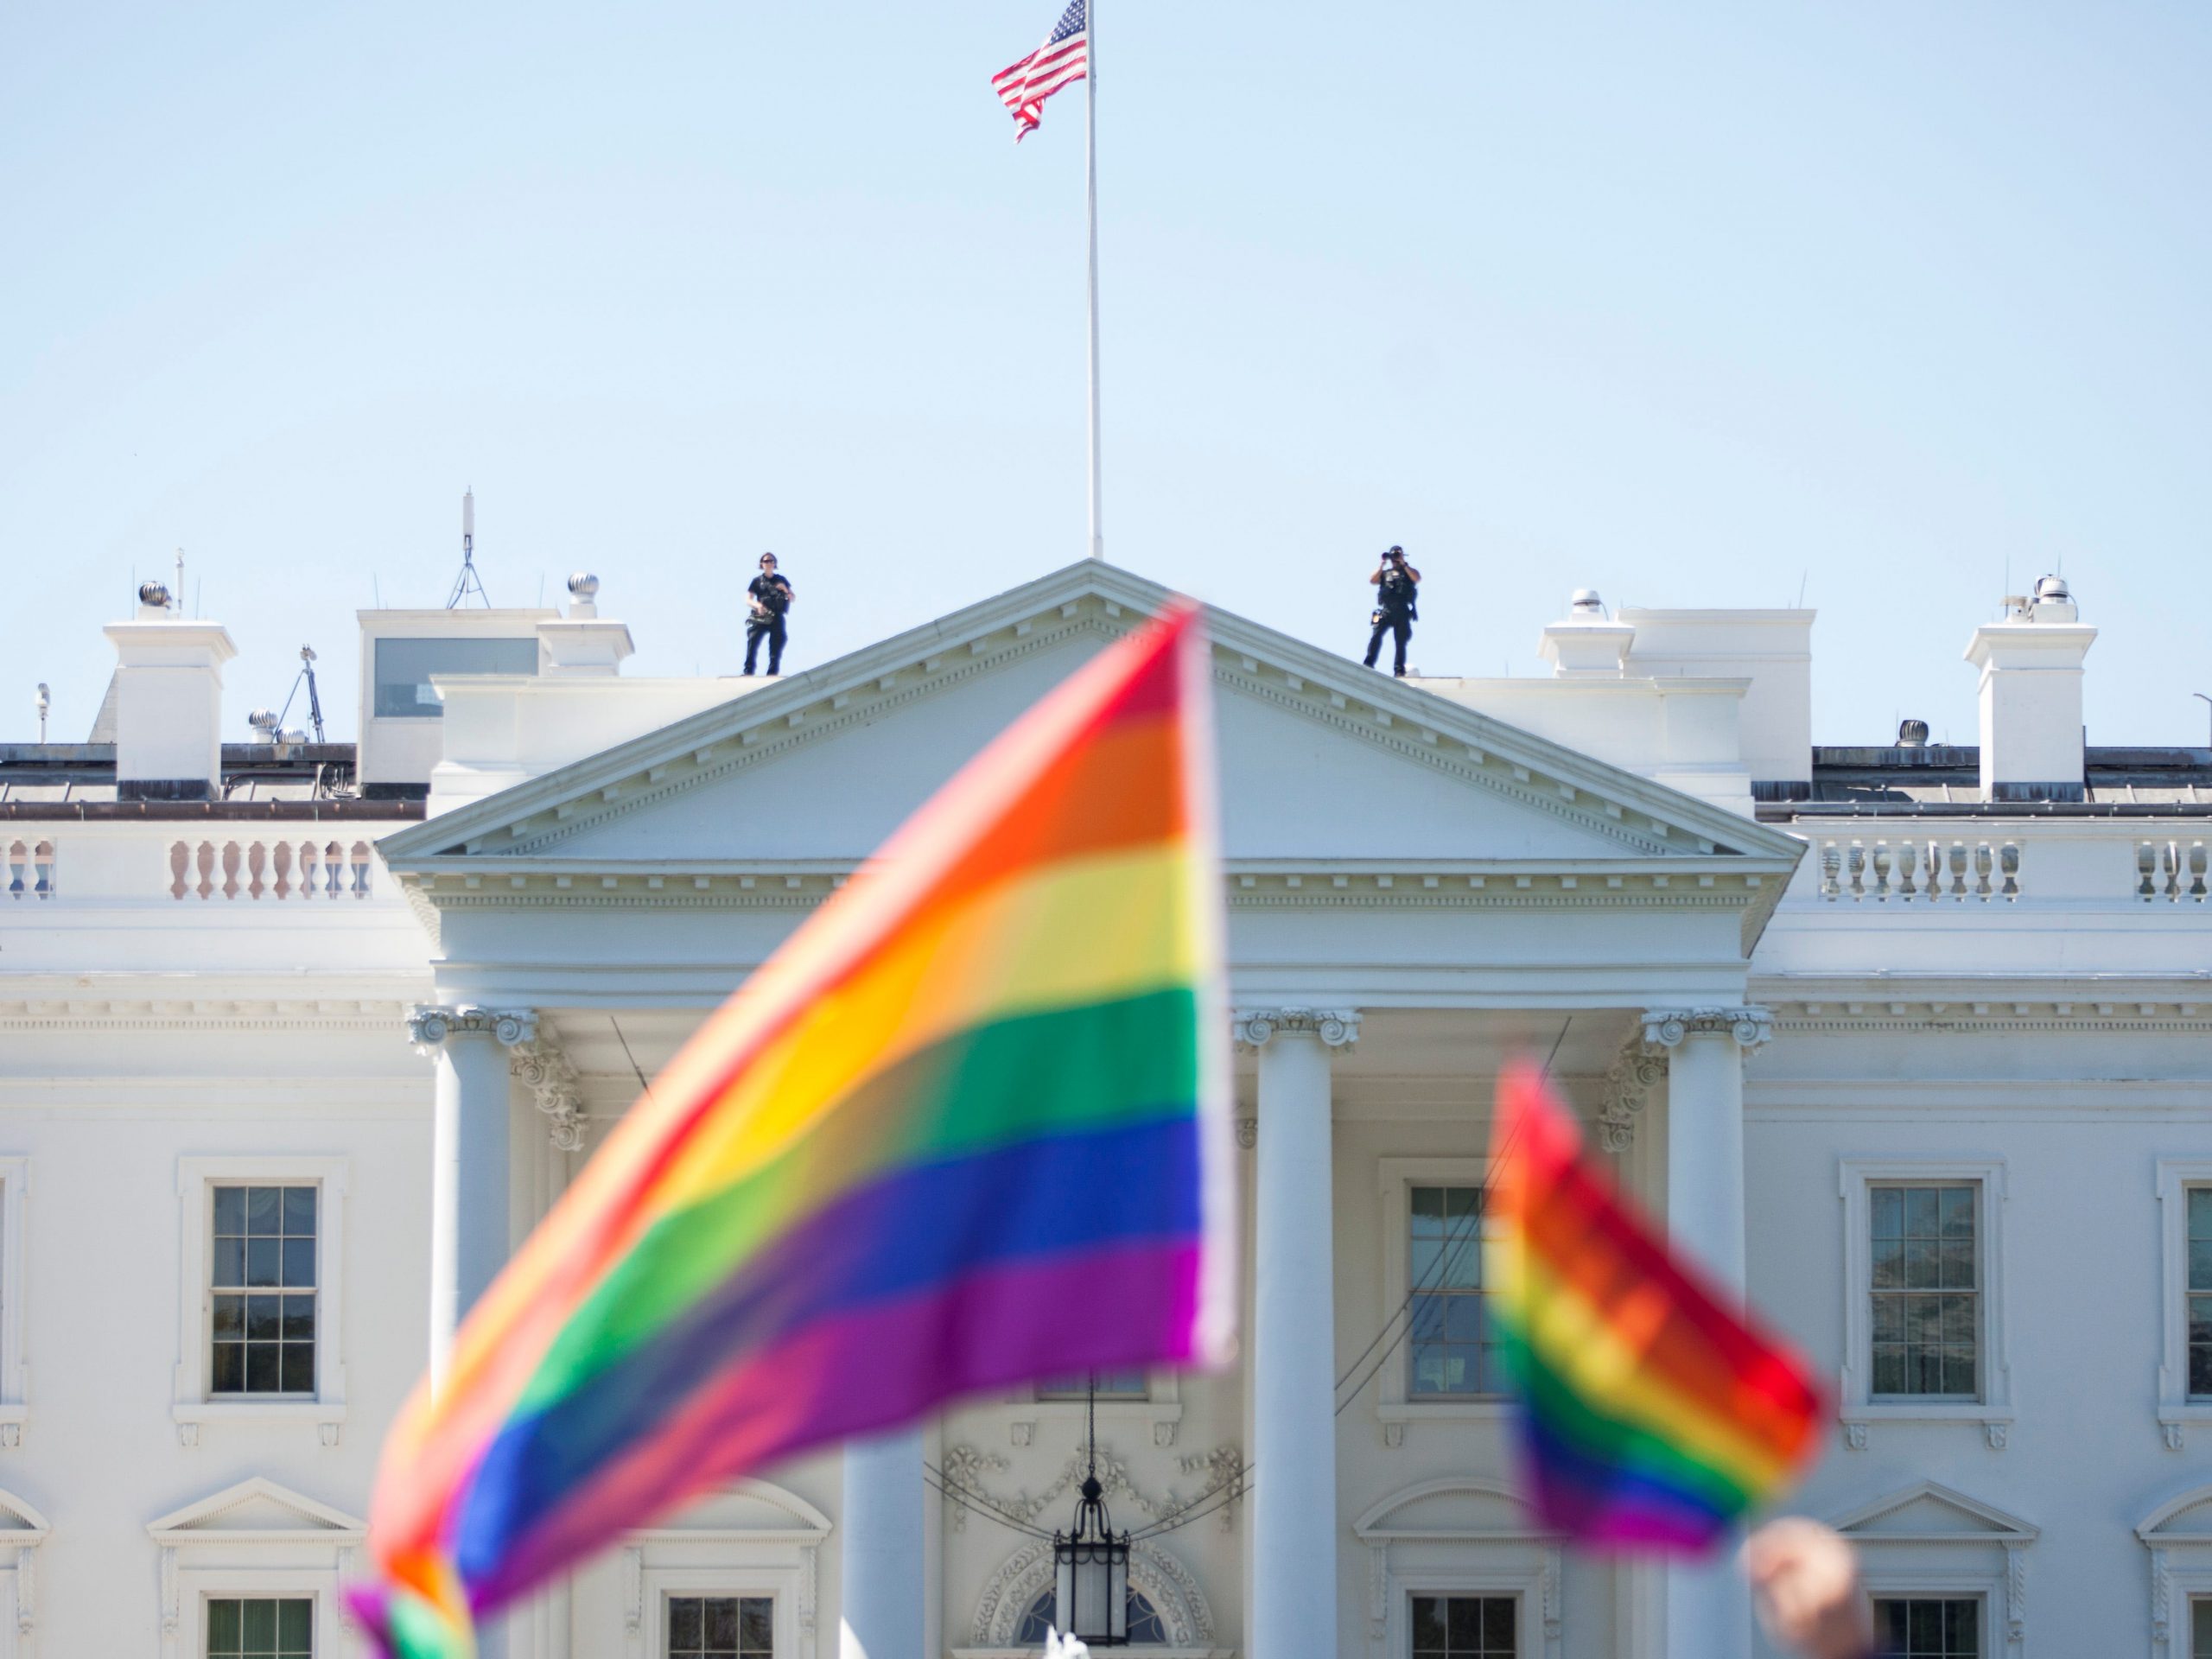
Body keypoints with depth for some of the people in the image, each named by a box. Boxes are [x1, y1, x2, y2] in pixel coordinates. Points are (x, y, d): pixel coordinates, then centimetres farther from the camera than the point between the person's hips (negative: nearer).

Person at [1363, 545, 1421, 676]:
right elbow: (1372, 581, 7)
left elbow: (1417, 579, -4)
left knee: (1401, 641, -4)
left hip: (1402, 612, -1)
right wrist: (1382, 565, 4)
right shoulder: (1384, 573, 24)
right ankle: (1369, 664, -23)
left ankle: (1399, 670, -5)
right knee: (1376, 634, -18)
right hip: (1385, 610, 1)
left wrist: (1403, 564, -3)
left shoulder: (1409, 571, 18)